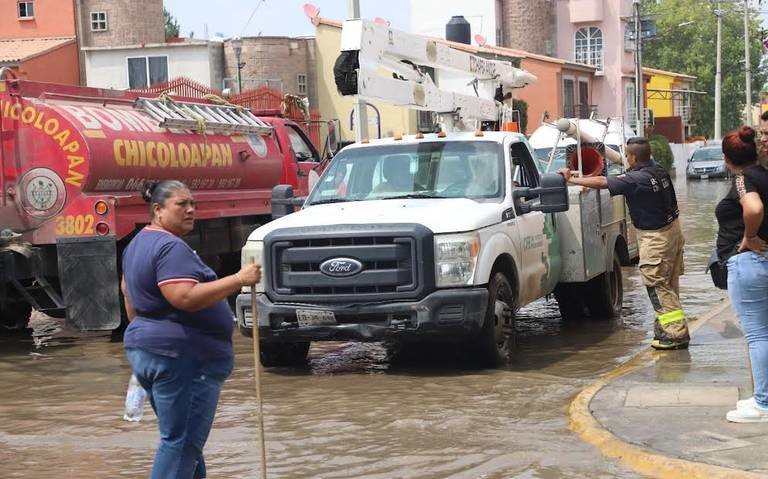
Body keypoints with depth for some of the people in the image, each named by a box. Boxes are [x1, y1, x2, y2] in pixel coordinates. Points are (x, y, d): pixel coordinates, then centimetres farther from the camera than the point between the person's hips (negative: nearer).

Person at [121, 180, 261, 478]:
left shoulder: (139, 243, 17)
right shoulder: (170, 247, -16)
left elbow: (128, 290, 28)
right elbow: (185, 298, -28)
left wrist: (141, 336, 35)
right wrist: (239, 280, -27)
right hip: (181, 356, -11)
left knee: (182, 438, 16)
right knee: (182, 442, -8)